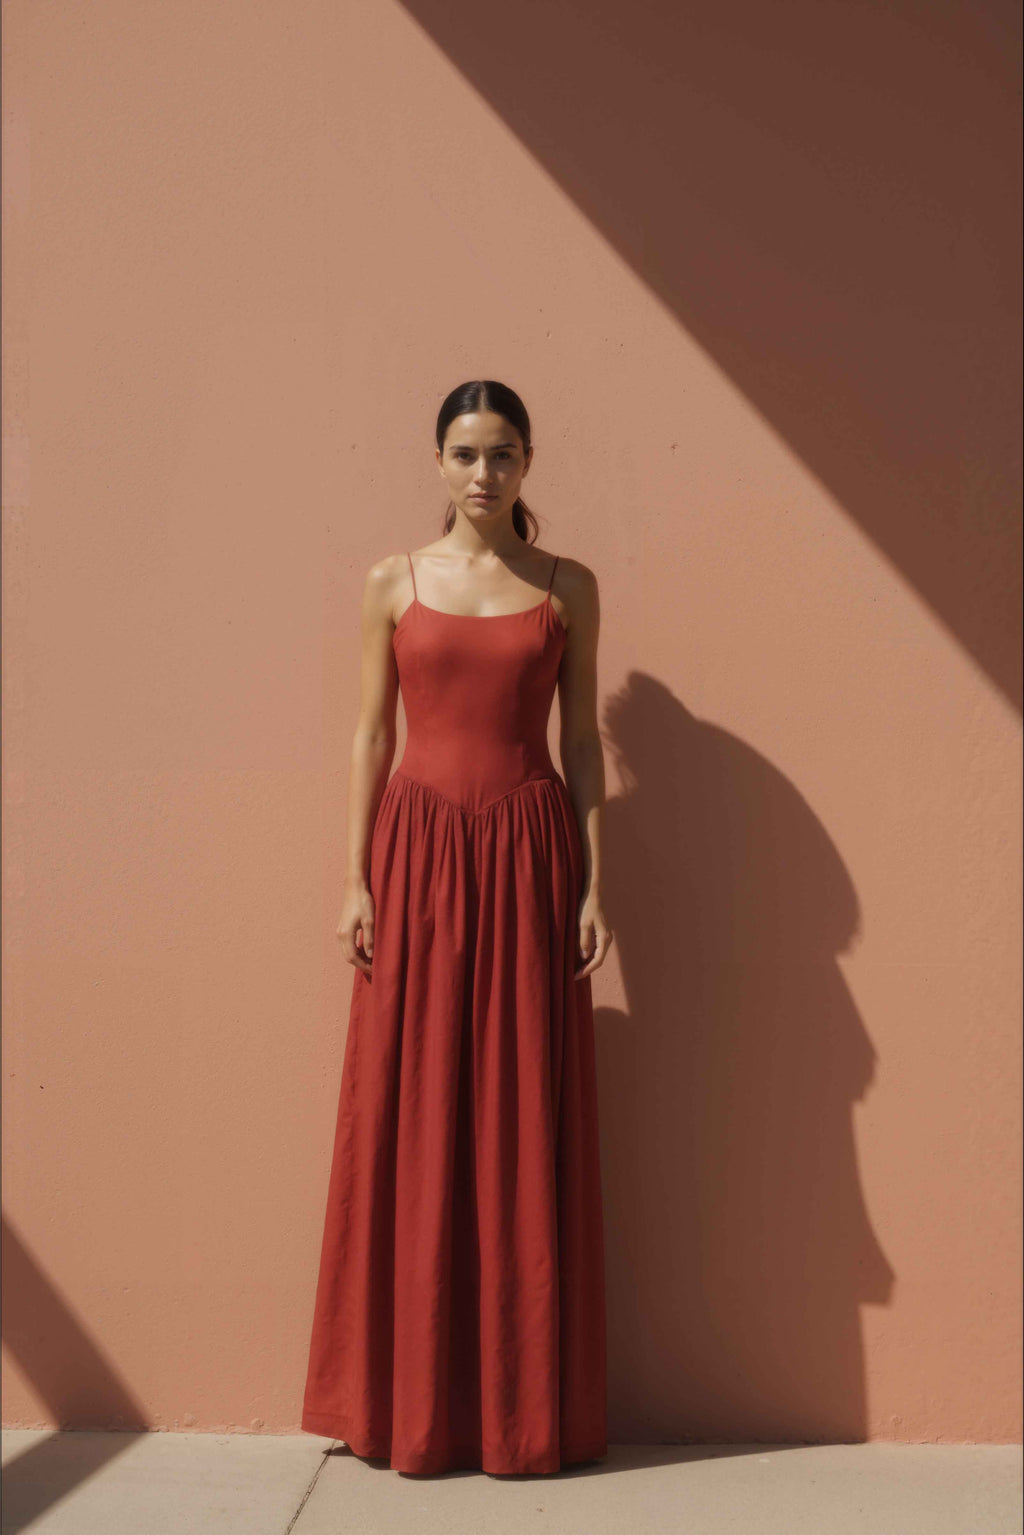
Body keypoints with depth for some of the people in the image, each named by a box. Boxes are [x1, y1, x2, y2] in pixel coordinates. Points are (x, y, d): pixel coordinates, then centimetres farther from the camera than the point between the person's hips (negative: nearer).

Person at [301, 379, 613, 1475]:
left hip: (530, 854, 0)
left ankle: (527, 1404, 19)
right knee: (414, 1122, 4)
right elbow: (371, 736, 6)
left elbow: (583, 743, 6)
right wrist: (355, 879, -1)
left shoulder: (567, 587, 7)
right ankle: (413, 1404, 19)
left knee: (526, 1125, 4)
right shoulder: (392, 583, 7)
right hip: (419, 850, 0)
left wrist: (594, 885, -1)